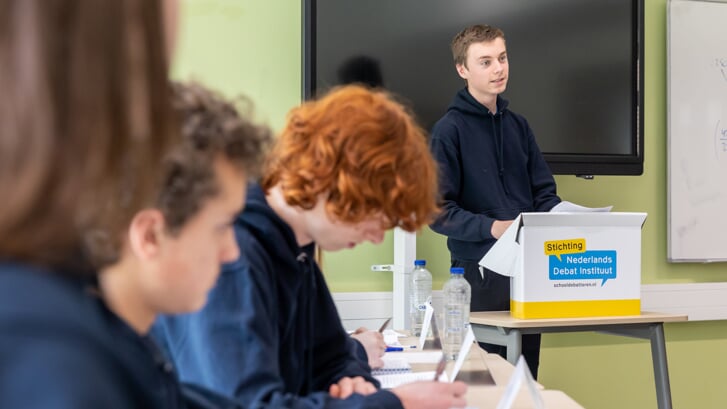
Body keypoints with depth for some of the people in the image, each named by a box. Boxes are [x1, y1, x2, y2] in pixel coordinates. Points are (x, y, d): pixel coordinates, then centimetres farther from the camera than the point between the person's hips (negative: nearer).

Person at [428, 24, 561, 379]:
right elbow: (439, 211, -10)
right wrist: (492, 227, -24)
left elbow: (544, 192, 14)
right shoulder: (450, 129, -5)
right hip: (479, 269, -5)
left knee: (526, 376, 10)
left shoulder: (518, 125, 13)